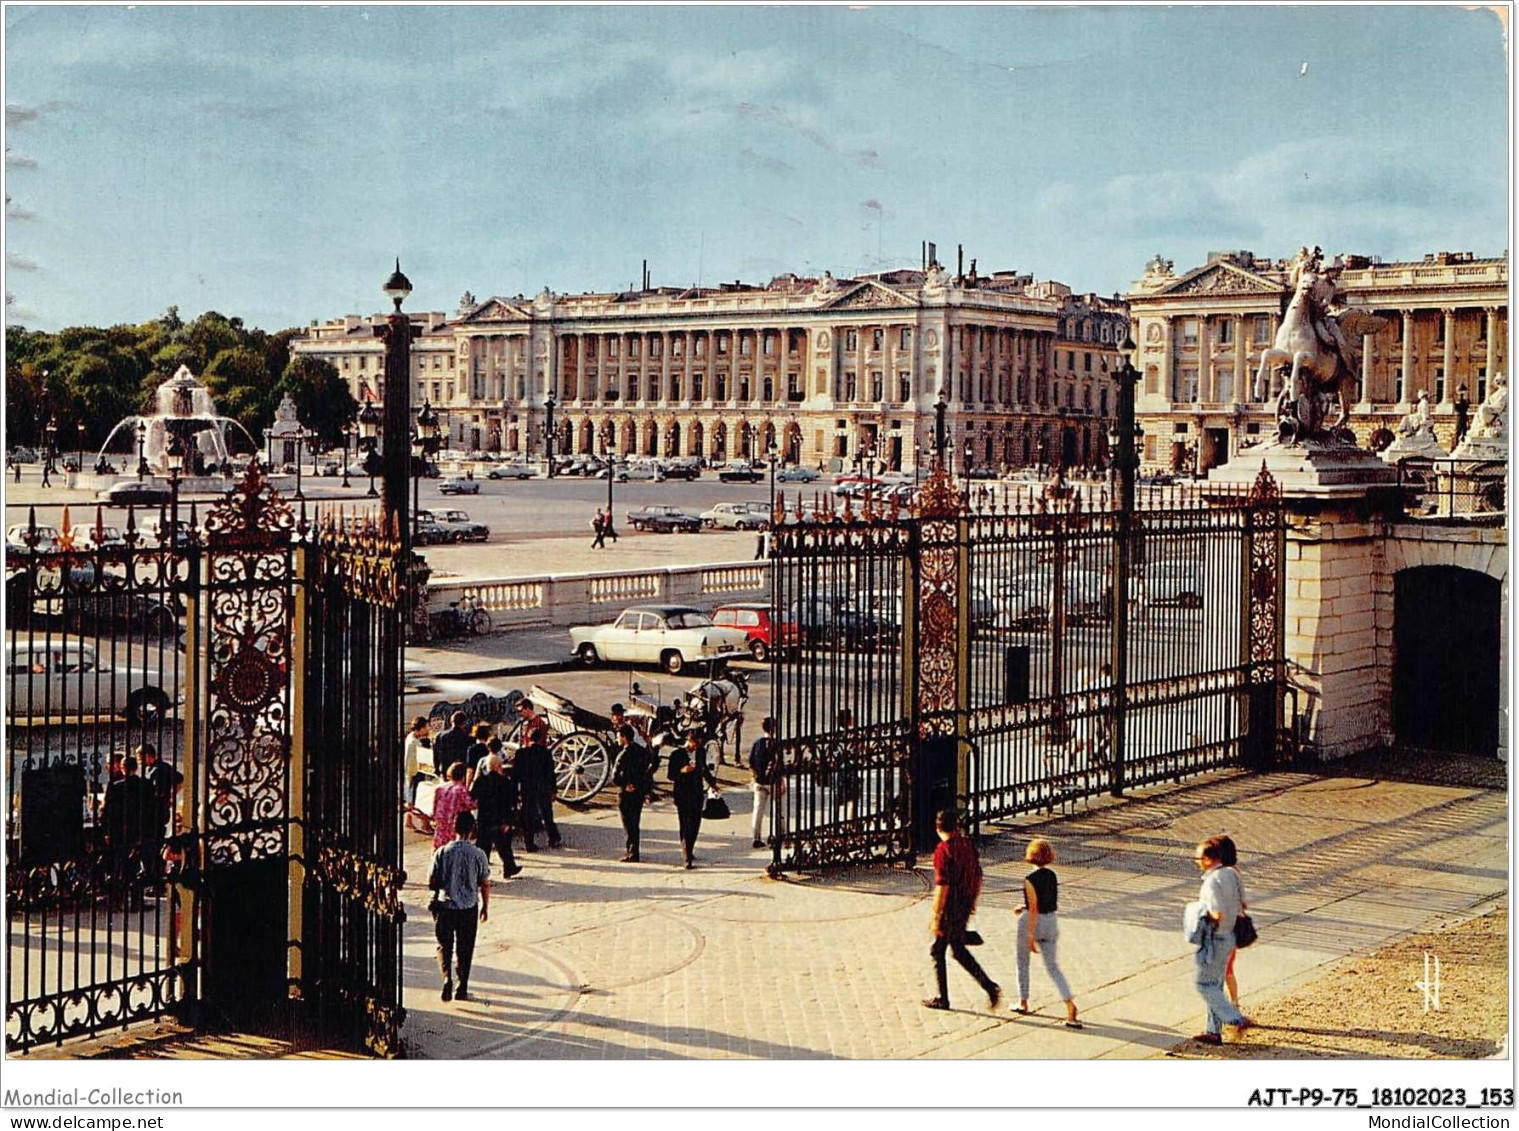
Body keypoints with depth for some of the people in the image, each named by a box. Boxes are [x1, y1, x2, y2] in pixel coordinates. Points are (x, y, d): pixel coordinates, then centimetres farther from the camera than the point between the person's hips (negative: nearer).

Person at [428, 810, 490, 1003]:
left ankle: (447, 977, -10)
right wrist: (485, 907, 10)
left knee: (444, 946, 14)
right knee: (465, 949, 12)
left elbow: (432, 882, -3)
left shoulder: (442, 853, -9)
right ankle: (462, 990, 17)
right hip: (469, 908, 0)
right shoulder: (478, 855, -11)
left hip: (445, 906, 0)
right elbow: (485, 884, -4)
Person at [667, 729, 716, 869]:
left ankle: (689, 851, 28)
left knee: (695, 825, 10)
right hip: (682, 795, -5)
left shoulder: (701, 752, 7)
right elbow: (671, 777, -7)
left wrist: (712, 782, 16)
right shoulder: (677, 755, -8)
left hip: (697, 794, 5)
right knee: (686, 826, -9)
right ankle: (687, 858, -11)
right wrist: (682, 771, -24)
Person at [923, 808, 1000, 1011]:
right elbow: (978, 878, 12)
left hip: (949, 908, -7)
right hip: (965, 906, 7)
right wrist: (972, 902, 24)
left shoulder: (943, 850, -18)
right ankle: (989, 986, 10)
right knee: (959, 950, 19)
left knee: (937, 951, 8)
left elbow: (942, 885, -22)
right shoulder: (968, 846, 6)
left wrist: (936, 916, -19)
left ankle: (942, 999, 13)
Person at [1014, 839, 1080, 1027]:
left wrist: (1030, 937, -19)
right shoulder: (1052, 876, 3)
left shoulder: (1030, 880, -18)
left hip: (1032, 923, -6)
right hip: (1050, 922, 6)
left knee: (1023, 962, 17)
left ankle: (1023, 1002, 28)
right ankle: (1069, 1003, -12)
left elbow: (1034, 909, -21)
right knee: (1052, 966, 5)